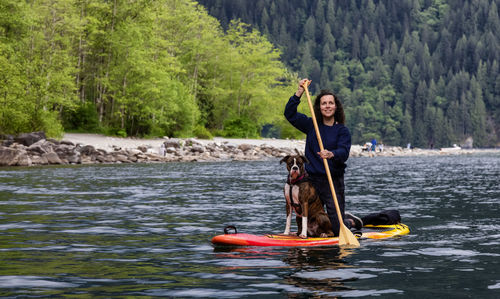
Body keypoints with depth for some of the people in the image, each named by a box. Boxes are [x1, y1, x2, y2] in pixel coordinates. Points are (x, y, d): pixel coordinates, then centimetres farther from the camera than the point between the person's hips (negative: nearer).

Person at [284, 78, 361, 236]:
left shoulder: (342, 131, -1)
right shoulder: (311, 125, 8)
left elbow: (344, 152, -17)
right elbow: (289, 113, 2)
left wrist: (332, 154, -38)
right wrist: (299, 92, -6)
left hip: (334, 182, -3)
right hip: (312, 180, 3)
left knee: (337, 229, -4)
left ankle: (350, 221, 32)